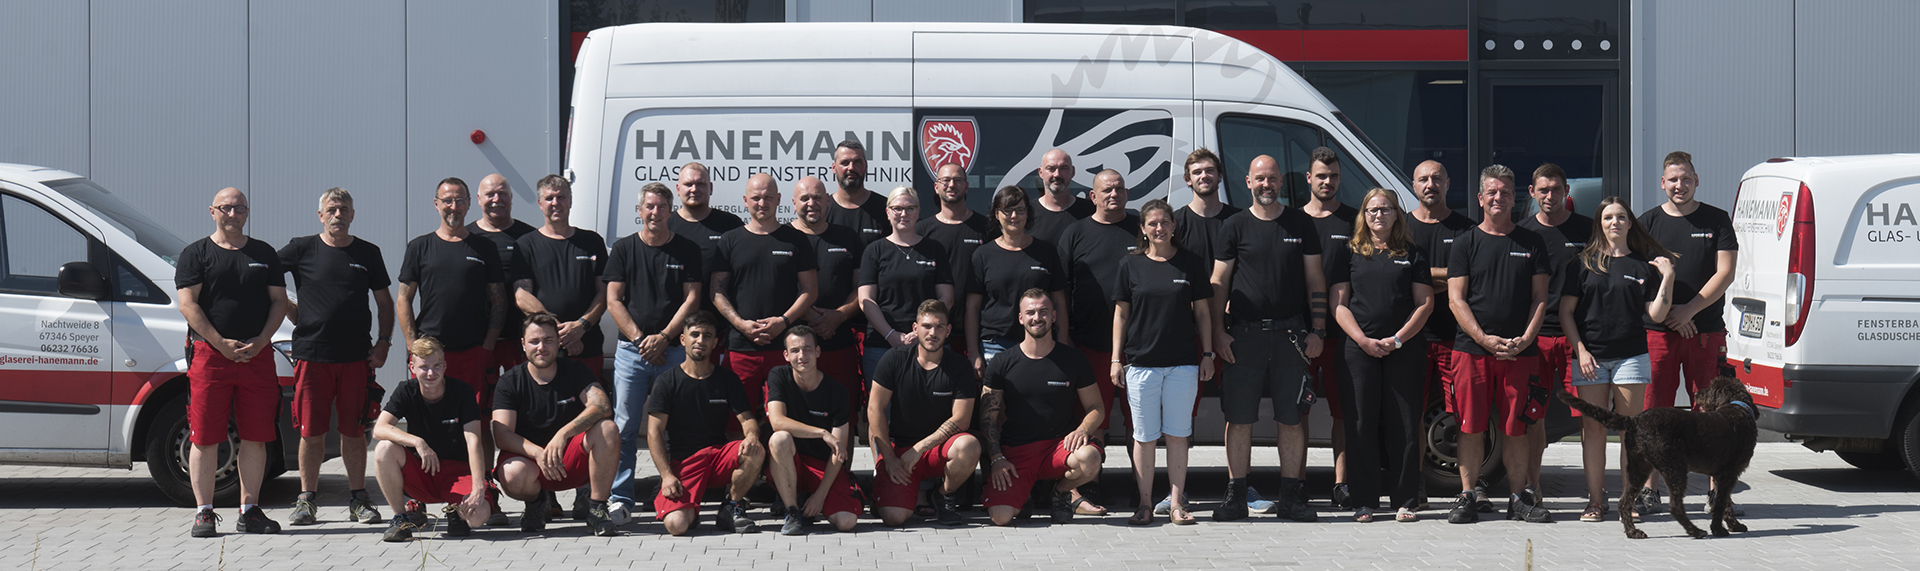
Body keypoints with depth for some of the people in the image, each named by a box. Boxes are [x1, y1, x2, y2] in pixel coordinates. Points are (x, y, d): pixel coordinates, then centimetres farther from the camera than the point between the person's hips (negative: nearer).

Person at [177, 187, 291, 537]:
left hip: (257, 355, 3)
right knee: (205, 438, -3)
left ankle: (249, 510, 11)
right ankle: (204, 512, 2)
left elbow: (279, 301, 11)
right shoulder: (196, 254, 4)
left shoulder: (264, 254, 14)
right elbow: (188, 304, -4)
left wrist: (259, 342, -5)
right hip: (209, 354, -3)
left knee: (255, 437, 3)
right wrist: (222, 344, -14)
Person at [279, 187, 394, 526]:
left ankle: (358, 499, 12)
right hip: (312, 355, -1)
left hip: (357, 357, 1)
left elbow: (385, 303, 16)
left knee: (354, 431, 4)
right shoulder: (301, 250, 4)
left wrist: (384, 341, 3)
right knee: (312, 431, 0)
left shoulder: (368, 254, 10)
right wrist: (291, 312, 6)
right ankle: (307, 500, 9)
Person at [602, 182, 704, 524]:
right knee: (625, 426, -6)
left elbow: (692, 299, 3)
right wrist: (639, 338, -8)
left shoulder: (688, 250, 8)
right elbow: (613, 300, 4)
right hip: (632, 350, 0)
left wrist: (664, 337, -9)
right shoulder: (624, 249, 9)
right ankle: (621, 498, -4)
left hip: (674, 349, 0)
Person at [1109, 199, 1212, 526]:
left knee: (1177, 435, 3)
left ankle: (1176, 503, 9)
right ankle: (1145, 504, 8)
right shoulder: (1131, 265, 5)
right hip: (1141, 362, 0)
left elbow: (1202, 312, 10)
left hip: (1183, 363, 0)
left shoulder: (1191, 263, 5)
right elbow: (1121, 313, 8)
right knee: (1144, 437, 2)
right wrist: (1115, 359, 4)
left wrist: (1208, 355, 6)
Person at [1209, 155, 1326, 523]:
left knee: (1291, 419, 2)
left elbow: (1315, 280, 11)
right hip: (1244, 334, -1)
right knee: (1239, 418, 0)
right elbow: (1218, 283, 5)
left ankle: (1290, 496, 9)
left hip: (1291, 333, 1)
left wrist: (1317, 330, 2)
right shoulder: (1235, 227, 6)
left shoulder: (1301, 224, 10)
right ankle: (1236, 496, 7)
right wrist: (1218, 333, -5)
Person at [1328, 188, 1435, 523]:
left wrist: (1398, 339, -7)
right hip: (1358, 348, 0)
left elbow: (1425, 303, 7)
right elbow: (1339, 303, 6)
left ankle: (1405, 502, 4)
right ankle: (1364, 502, 3)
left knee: (1404, 426, -1)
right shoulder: (1349, 252, 10)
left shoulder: (1412, 254, 11)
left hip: (1404, 348, 0)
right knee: (1361, 425, -2)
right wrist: (1364, 340, -8)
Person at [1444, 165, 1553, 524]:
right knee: (1471, 426, -2)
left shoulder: (1532, 244, 11)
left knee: (1517, 428, 2)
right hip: (1472, 350, -1)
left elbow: (1540, 298, 8)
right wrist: (1484, 339, -12)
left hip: (1520, 351, 1)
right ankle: (1467, 498, 3)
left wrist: (1525, 339, -8)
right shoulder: (1466, 244, 7)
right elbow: (1456, 299, 1)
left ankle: (1519, 498, 9)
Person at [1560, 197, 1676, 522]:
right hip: (1590, 357, 0)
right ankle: (1595, 501, 4)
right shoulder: (1583, 263, 8)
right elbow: (1566, 311, 6)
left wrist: (1668, 278, -6)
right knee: (1593, 429, -1)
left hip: (1631, 356, 0)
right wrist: (1580, 350, -5)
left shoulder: (1644, 265, 8)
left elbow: (1656, 315, 3)